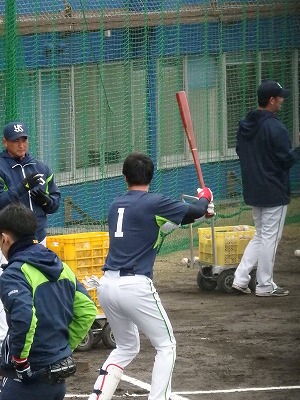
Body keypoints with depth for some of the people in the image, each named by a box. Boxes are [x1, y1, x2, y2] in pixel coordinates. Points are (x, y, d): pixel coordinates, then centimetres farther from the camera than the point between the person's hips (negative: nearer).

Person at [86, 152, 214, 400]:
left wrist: (198, 211, 27)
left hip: (107, 286, 6)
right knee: (166, 346, 9)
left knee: (127, 347, 24)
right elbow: (195, 211, -2)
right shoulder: (153, 203, -5)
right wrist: (205, 196, 21)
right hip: (135, 286, -6)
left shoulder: (116, 205, 15)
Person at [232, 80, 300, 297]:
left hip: (253, 190, 8)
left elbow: (241, 152, 14)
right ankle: (265, 286, 8)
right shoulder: (275, 128, -19)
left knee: (261, 235, 18)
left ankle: (240, 279, 12)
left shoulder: (245, 125, 6)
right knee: (270, 237, 1)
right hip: (274, 192, -8)